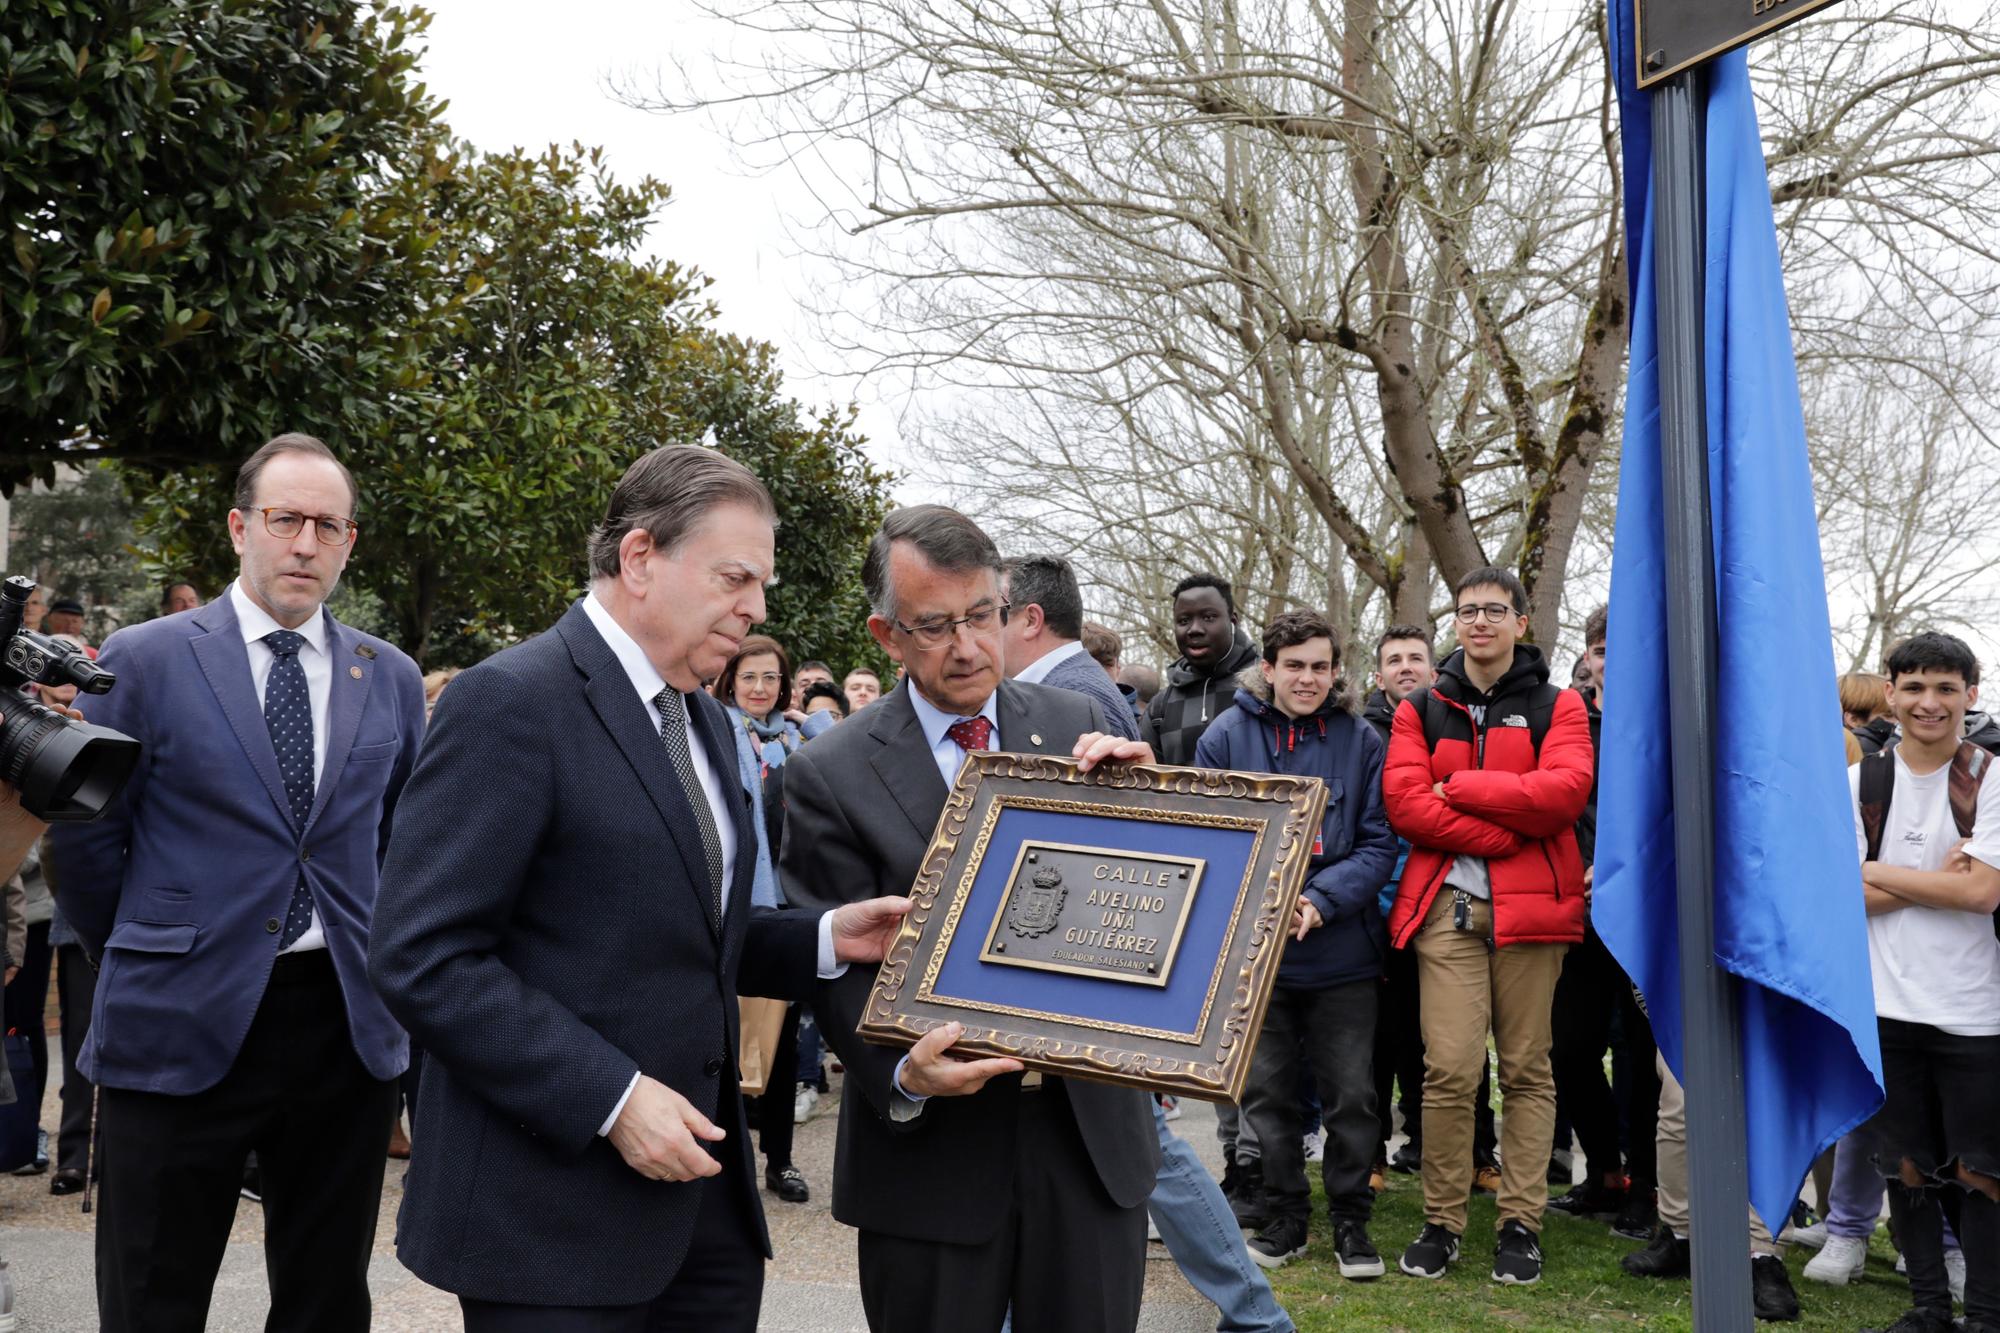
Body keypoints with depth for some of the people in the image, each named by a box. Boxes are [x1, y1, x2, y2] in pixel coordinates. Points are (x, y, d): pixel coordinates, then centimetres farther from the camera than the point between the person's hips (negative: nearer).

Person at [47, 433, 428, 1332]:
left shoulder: (392, 678, 7)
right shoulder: (144, 660, -3)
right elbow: (85, 838, 2)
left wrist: (371, 963, 11)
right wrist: (143, 962, 7)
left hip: (347, 1025, 3)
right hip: (183, 1025, -2)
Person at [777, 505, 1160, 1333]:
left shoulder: (1076, 727, 2)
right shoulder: (827, 776, -7)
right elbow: (834, 963, -6)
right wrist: (904, 1073, -24)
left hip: (1090, 1126, 3)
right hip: (931, 1149, -2)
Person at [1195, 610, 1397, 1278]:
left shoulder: (1361, 740, -1)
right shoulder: (1227, 735, -2)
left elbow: (1379, 844, -3)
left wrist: (1321, 900, -17)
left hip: (1343, 953, 0)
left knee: (1351, 1094, 6)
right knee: (1267, 1092, 11)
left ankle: (1351, 1220, 24)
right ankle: (1285, 1216, 28)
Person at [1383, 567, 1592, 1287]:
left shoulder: (1557, 706, 9)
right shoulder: (1420, 709, 13)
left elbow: (1565, 790, -9)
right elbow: (1403, 801, -2)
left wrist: (1460, 787, -8)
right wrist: (1504, 834, -10)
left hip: (1531, 906, 0)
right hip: (1445, 905, 0)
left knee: (1526, 1069, 5)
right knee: (1449, 1068, -6)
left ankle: (1521, 1223, 14)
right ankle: (1441, 1221, 6)